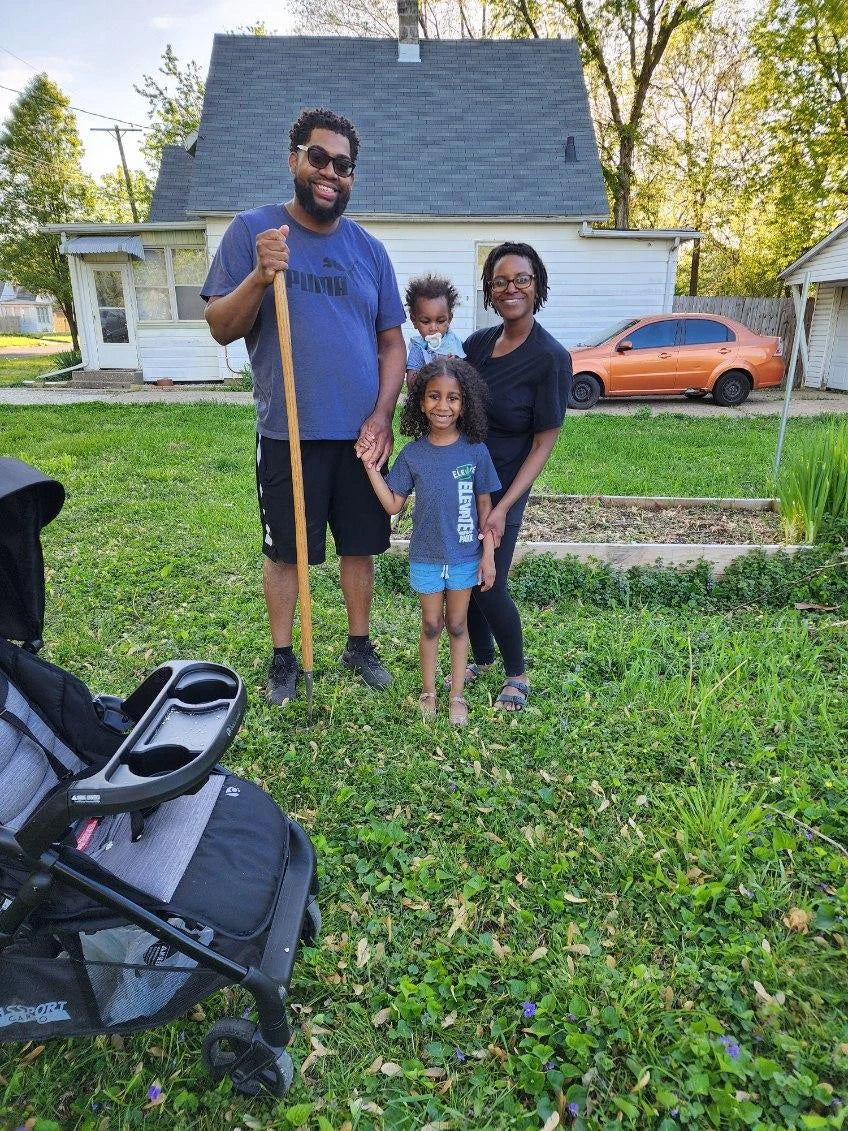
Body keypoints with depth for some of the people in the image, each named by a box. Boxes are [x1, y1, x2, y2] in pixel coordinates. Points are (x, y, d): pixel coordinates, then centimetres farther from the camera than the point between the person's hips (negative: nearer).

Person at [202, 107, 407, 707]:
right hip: (288, 433, -3)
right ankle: (283, 658, 24)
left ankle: (360, 645, 30)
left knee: (360, 544, 11)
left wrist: (381, 418, -5)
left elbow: (392, 342, 8)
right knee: (286, 550, 7)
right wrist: (259, 277, -23)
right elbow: (221, 328, -5)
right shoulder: (253, 229, -1)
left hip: (361, 433, 3)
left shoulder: (370, 249, 8)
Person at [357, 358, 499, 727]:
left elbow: (485, 506, -3)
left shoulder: (476, 451, -10)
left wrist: (488, 555, -3)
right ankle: (428, 692, 32)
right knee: (431, 626, 15)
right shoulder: (412, 454, -8)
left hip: (465, 557, 0)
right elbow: (393, 505, -5)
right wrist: (371, 466, -14)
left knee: (457, 626, 15)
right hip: (425, 558, 1)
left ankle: (457, 695, 29)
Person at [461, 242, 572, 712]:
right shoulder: (478, 342, 2)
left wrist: (502, 508, -20)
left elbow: (543, 444, -14)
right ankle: (482, 659, 36)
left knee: (490, 589, -3)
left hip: (502, 489, -5)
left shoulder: (550, 358, -14)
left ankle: (517, 675, 23)